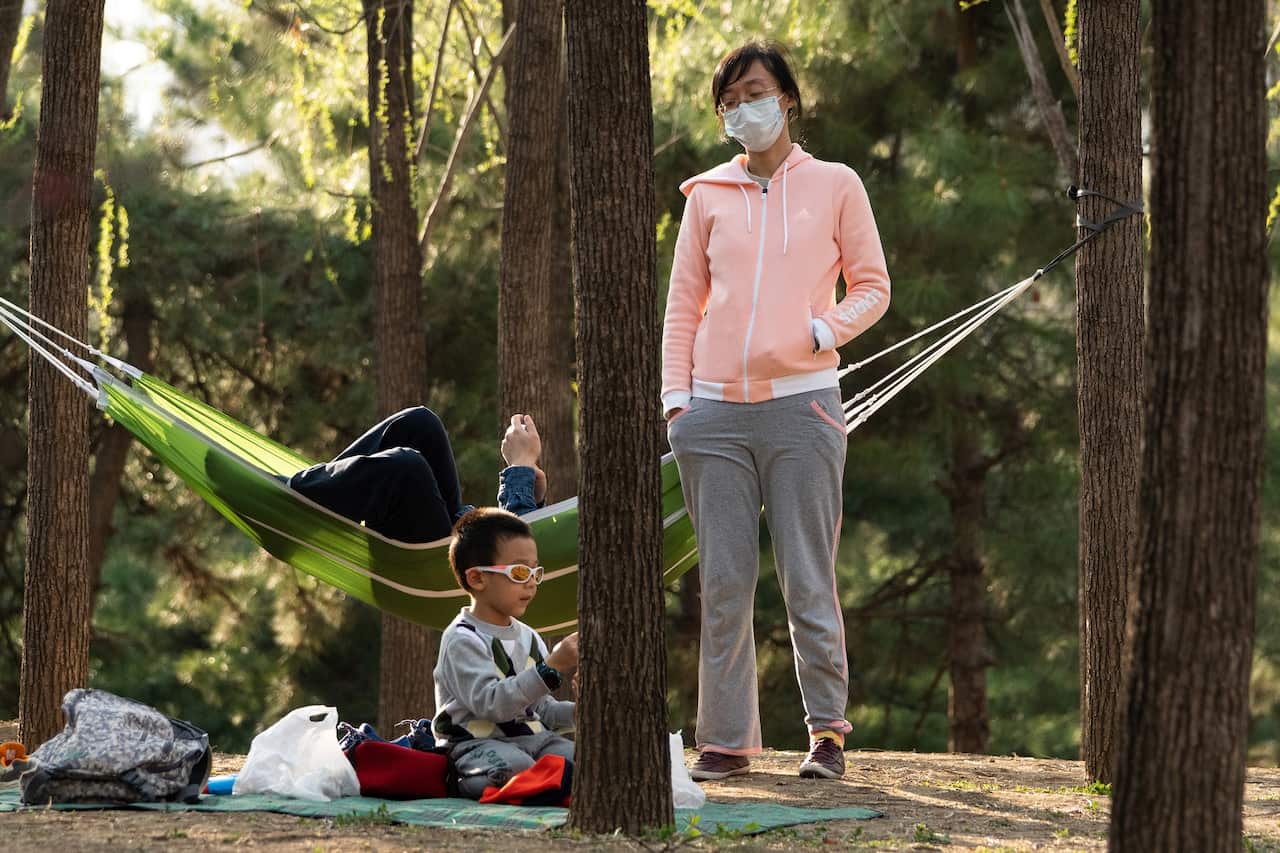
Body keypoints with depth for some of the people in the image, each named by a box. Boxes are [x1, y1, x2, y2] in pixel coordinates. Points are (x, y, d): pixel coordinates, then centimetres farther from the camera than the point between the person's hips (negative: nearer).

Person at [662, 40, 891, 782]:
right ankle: (727, 740, 8)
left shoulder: (835, 186, 7)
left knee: (809, 580, -3)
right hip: (716, 413, 2)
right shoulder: (708, 195, 13)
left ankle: (828, 730, 7)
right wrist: (675, 396, 4)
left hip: (801, 404, -2)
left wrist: (823, 331, -9)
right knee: (724, 583, 3)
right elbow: (684, 302, 13)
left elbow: (872, 287, 9)